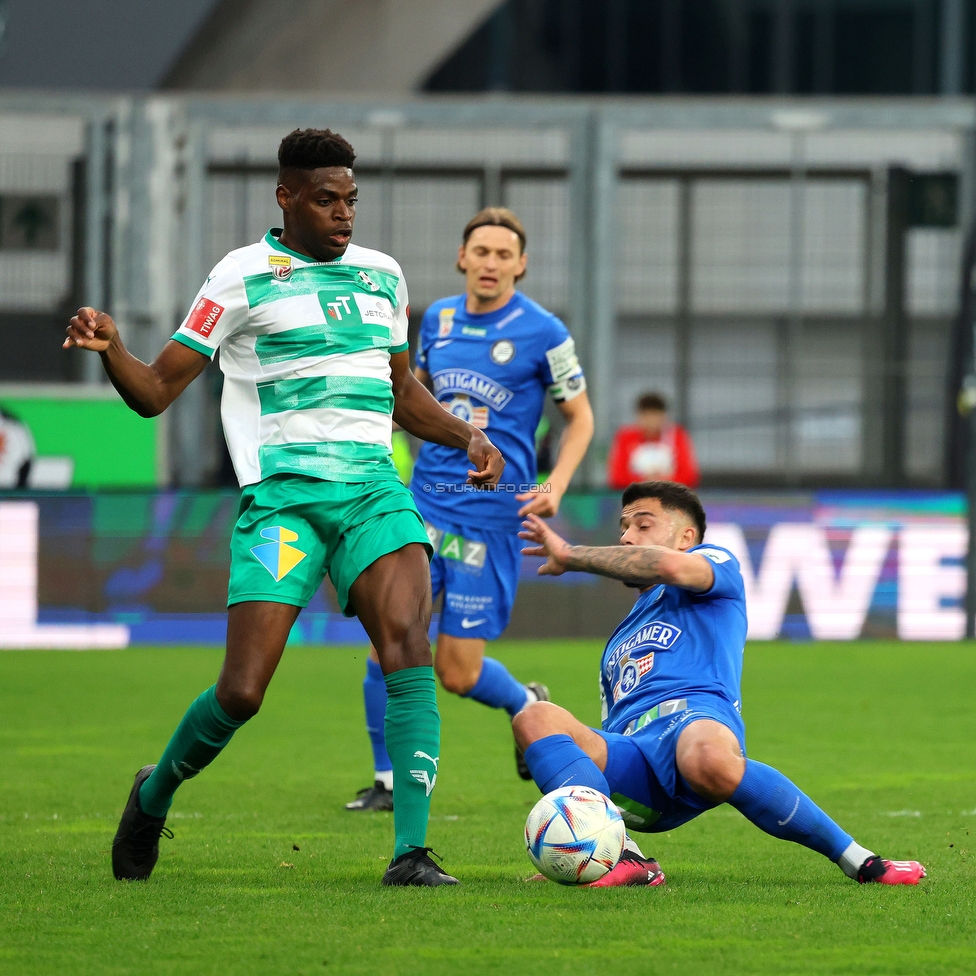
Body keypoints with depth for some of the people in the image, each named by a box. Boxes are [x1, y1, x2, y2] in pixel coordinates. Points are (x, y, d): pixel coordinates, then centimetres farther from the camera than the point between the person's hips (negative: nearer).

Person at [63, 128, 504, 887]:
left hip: (374, 488, 4)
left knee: (408, 646, -21)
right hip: (282, 494, -4)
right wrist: (108, 348, -18)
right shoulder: (242, 278, 3)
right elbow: (155, 392, 2)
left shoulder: (381, 276, 18)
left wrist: (468, 436, 16)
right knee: (241, 693, -10)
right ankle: (155, 794, 22)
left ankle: (411, 851, -22)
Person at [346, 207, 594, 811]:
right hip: (425, 503, 4)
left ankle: (529, 707, 30)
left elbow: (580, 417, 2)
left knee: (458, 671, -2)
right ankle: (389, 780, 5)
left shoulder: (542, 332, -6)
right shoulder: (438, 318, 8)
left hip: (493, 510, -4)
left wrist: (556, 486, -12)